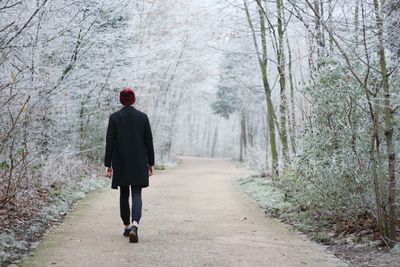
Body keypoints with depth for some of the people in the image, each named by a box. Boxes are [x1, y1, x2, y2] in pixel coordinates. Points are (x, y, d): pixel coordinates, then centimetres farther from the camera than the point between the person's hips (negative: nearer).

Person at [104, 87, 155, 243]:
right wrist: (151, 163, 9)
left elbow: (110, 143, -5)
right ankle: (134, 225, -23)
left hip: (121, 163, 0)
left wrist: (108, 165, 0)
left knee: (124, 195, 14)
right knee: (136, 195, -2)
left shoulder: (114, 118, -4)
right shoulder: (143, 117, -1)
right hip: (139, 164, 0)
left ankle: (127, 227, 22)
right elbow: (149, 142, 1)